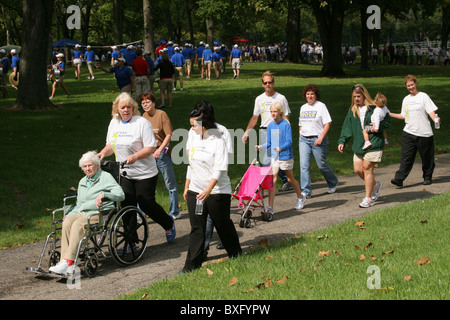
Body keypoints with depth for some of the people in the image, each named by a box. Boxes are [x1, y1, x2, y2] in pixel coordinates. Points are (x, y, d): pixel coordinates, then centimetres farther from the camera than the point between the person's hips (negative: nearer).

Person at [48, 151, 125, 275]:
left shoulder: (106, 177, 5)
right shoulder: (82, 182, 25)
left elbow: (120, 194, -7)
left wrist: (103, 194, -22)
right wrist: (70, 214, 10)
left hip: (100, 214, -6)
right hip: (82, 213, 6)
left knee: (78, 224, -34)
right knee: (67, 222, -28)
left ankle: (68, 262, -39)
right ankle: (65, 263, -35)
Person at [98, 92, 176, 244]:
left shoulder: (142, 122, -13)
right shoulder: (114, 123, 7)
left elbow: (151, 147, -17)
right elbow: (111, 145, 19)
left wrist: (135, 156, -31)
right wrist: (103, 153, -2)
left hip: (145, 174, -5)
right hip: (125, 174, 5)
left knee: (147, 205, 1)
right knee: (127, 207, 2)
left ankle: (169, 224, 30)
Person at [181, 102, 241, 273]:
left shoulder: (218, 143, -12)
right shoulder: (196, 142, 11)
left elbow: (219, 170, -20)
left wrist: (208, 189, -30)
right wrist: (186, 187, 19)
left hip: (217, 193, -6)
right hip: (195, 192, 6)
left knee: (223, 225, 8)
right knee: (196, 228, 5)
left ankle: (236, 256, 27)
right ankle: (192, 264, 8)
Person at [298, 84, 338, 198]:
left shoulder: (321, 106, -4)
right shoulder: (303, 107, 14)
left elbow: (327, 124, -9)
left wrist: (321, 137, -19)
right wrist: (300, 137, 13)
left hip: (317, 139, -5)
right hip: (304, 139, 5)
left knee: (321, 165, 3)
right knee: (303, 165, -8)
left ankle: (332, 184, 29)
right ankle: (306, 191, -7)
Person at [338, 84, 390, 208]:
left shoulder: (374, 108, -3)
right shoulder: (352, 111, 12)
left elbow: (387, 121, -1)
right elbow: (347, 128, 11)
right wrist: (342, 141, 0)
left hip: (373, 144, -6)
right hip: (358, 145, 6)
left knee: (367, 168, -7)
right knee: (358, 169, 3)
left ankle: (368, 198, 2)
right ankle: (375, 185, 30)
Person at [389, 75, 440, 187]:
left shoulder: (423, 96, -2)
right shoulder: (406, 99, 14)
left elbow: (431, 111, -7)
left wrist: (435, 119, -27)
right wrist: (390, 114, 15)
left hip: (424, 133, -3)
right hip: (408, 132, 3)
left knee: (426, 157, 6)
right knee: (406, 156, -5)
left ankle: (427, 177, 23)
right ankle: (399, 179, -12)